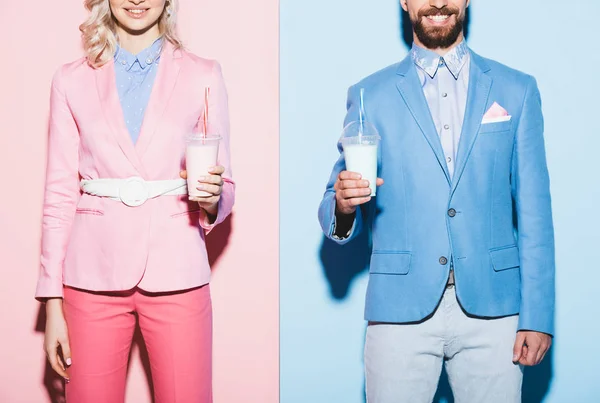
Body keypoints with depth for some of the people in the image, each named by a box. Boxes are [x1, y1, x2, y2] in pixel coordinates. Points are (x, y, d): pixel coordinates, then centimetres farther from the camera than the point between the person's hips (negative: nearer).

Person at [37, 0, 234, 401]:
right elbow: (60, 194, 5)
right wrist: (53, 301, 2)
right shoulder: (72, 80, 6)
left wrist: (212, 198, -16)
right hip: (94, 276, 1)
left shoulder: (204, 76, 4)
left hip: (175, 275, 0)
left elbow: (225, 188, 8)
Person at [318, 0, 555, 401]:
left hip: (491, 308, 1)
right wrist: (343, 205, -18)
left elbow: (534, 211, 5)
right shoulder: (369, 95, 6)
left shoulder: (517, 90, 8)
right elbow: (339, 216, 6)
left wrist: (537, 316, -1)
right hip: (401, 308, 0)